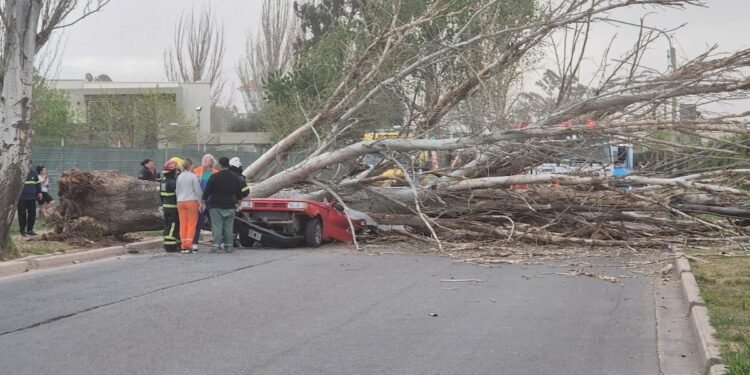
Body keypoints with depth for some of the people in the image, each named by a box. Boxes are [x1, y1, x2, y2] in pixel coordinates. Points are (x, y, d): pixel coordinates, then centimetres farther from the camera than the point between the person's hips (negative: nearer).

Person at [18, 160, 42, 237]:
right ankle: (22, 231, 7)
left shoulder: (34, 173, 9)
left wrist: (39, 192, 15)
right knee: (22, 214, -1)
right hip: (21, 197, -4)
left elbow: (37, 183, 19)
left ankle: (30, 230, 16)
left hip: (32, 197, 4)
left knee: (32, 214, 6)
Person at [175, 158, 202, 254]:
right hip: (192, 201, -5)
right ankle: (189, 245, -7)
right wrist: (201, 200, 6)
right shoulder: (193, 176, -7)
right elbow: (198, 190, -5)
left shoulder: (179, 177, 8)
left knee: (183, 224, 6)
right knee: (191, 224, -1)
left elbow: (177, 190, 12)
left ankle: (184, 246, 5)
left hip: (180, 202, 5)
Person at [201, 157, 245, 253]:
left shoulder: (214, 177, -8)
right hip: (230, 207, 4)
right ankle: (228, 245, 7)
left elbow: (207, 191, -8)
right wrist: (236, 202, 27)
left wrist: (203, 202, 0)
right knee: (228, 227, 7)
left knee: (216, 226, -4)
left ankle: (216, 245, -12)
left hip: (216, 206, -3)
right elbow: (239, 193, 14)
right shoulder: (234, 178, 6)